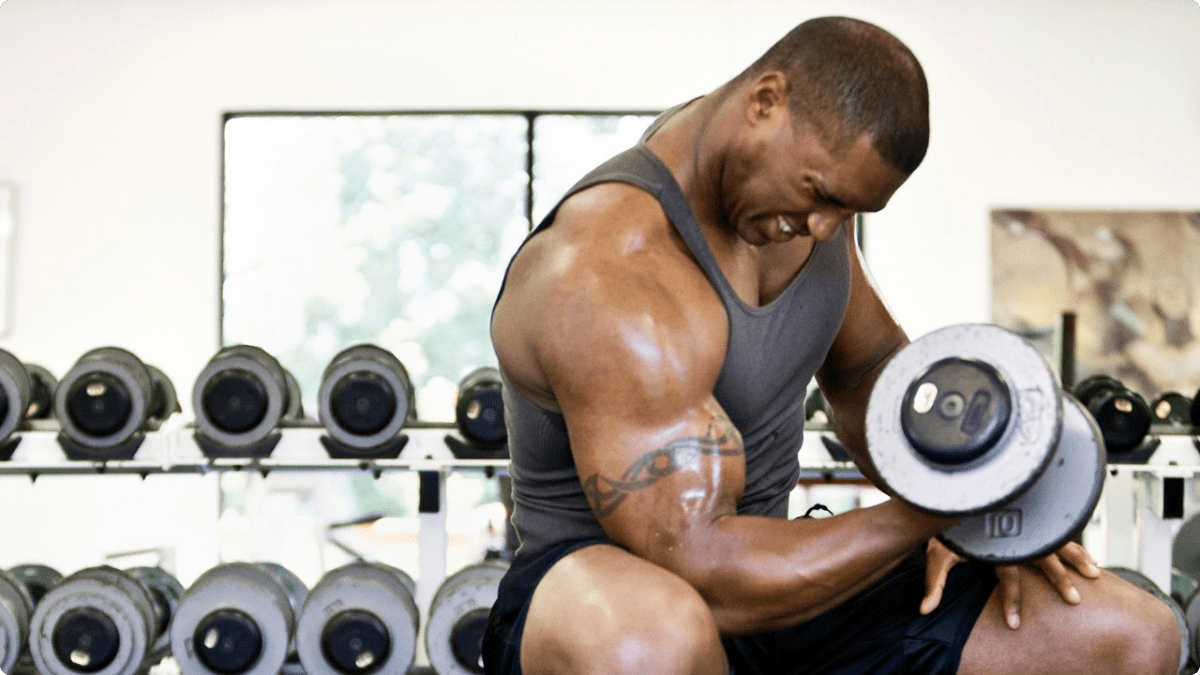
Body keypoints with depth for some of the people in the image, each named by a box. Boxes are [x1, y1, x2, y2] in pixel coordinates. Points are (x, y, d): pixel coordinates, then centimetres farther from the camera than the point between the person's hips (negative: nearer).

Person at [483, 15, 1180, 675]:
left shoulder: (814, 167, 0)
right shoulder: (612, 280, -28)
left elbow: (870, 363, 17)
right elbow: (705, 575, -31)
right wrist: (926, 516, -25)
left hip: (770, 566, 7)